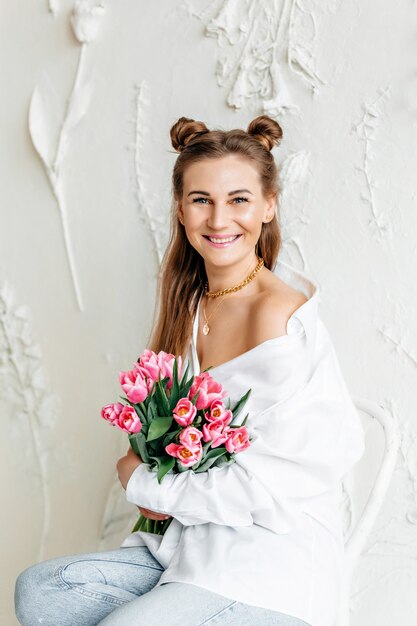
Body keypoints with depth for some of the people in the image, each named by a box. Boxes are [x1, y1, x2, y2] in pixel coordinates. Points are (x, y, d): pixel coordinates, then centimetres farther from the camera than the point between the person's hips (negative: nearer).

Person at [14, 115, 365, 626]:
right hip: (197, 543, 8)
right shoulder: (191, 304, 7)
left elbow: (263, 484, -19)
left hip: (271, 576, -8)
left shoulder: (279, 317, -18)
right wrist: (163, 491, -4)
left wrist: (144, 484, -8)